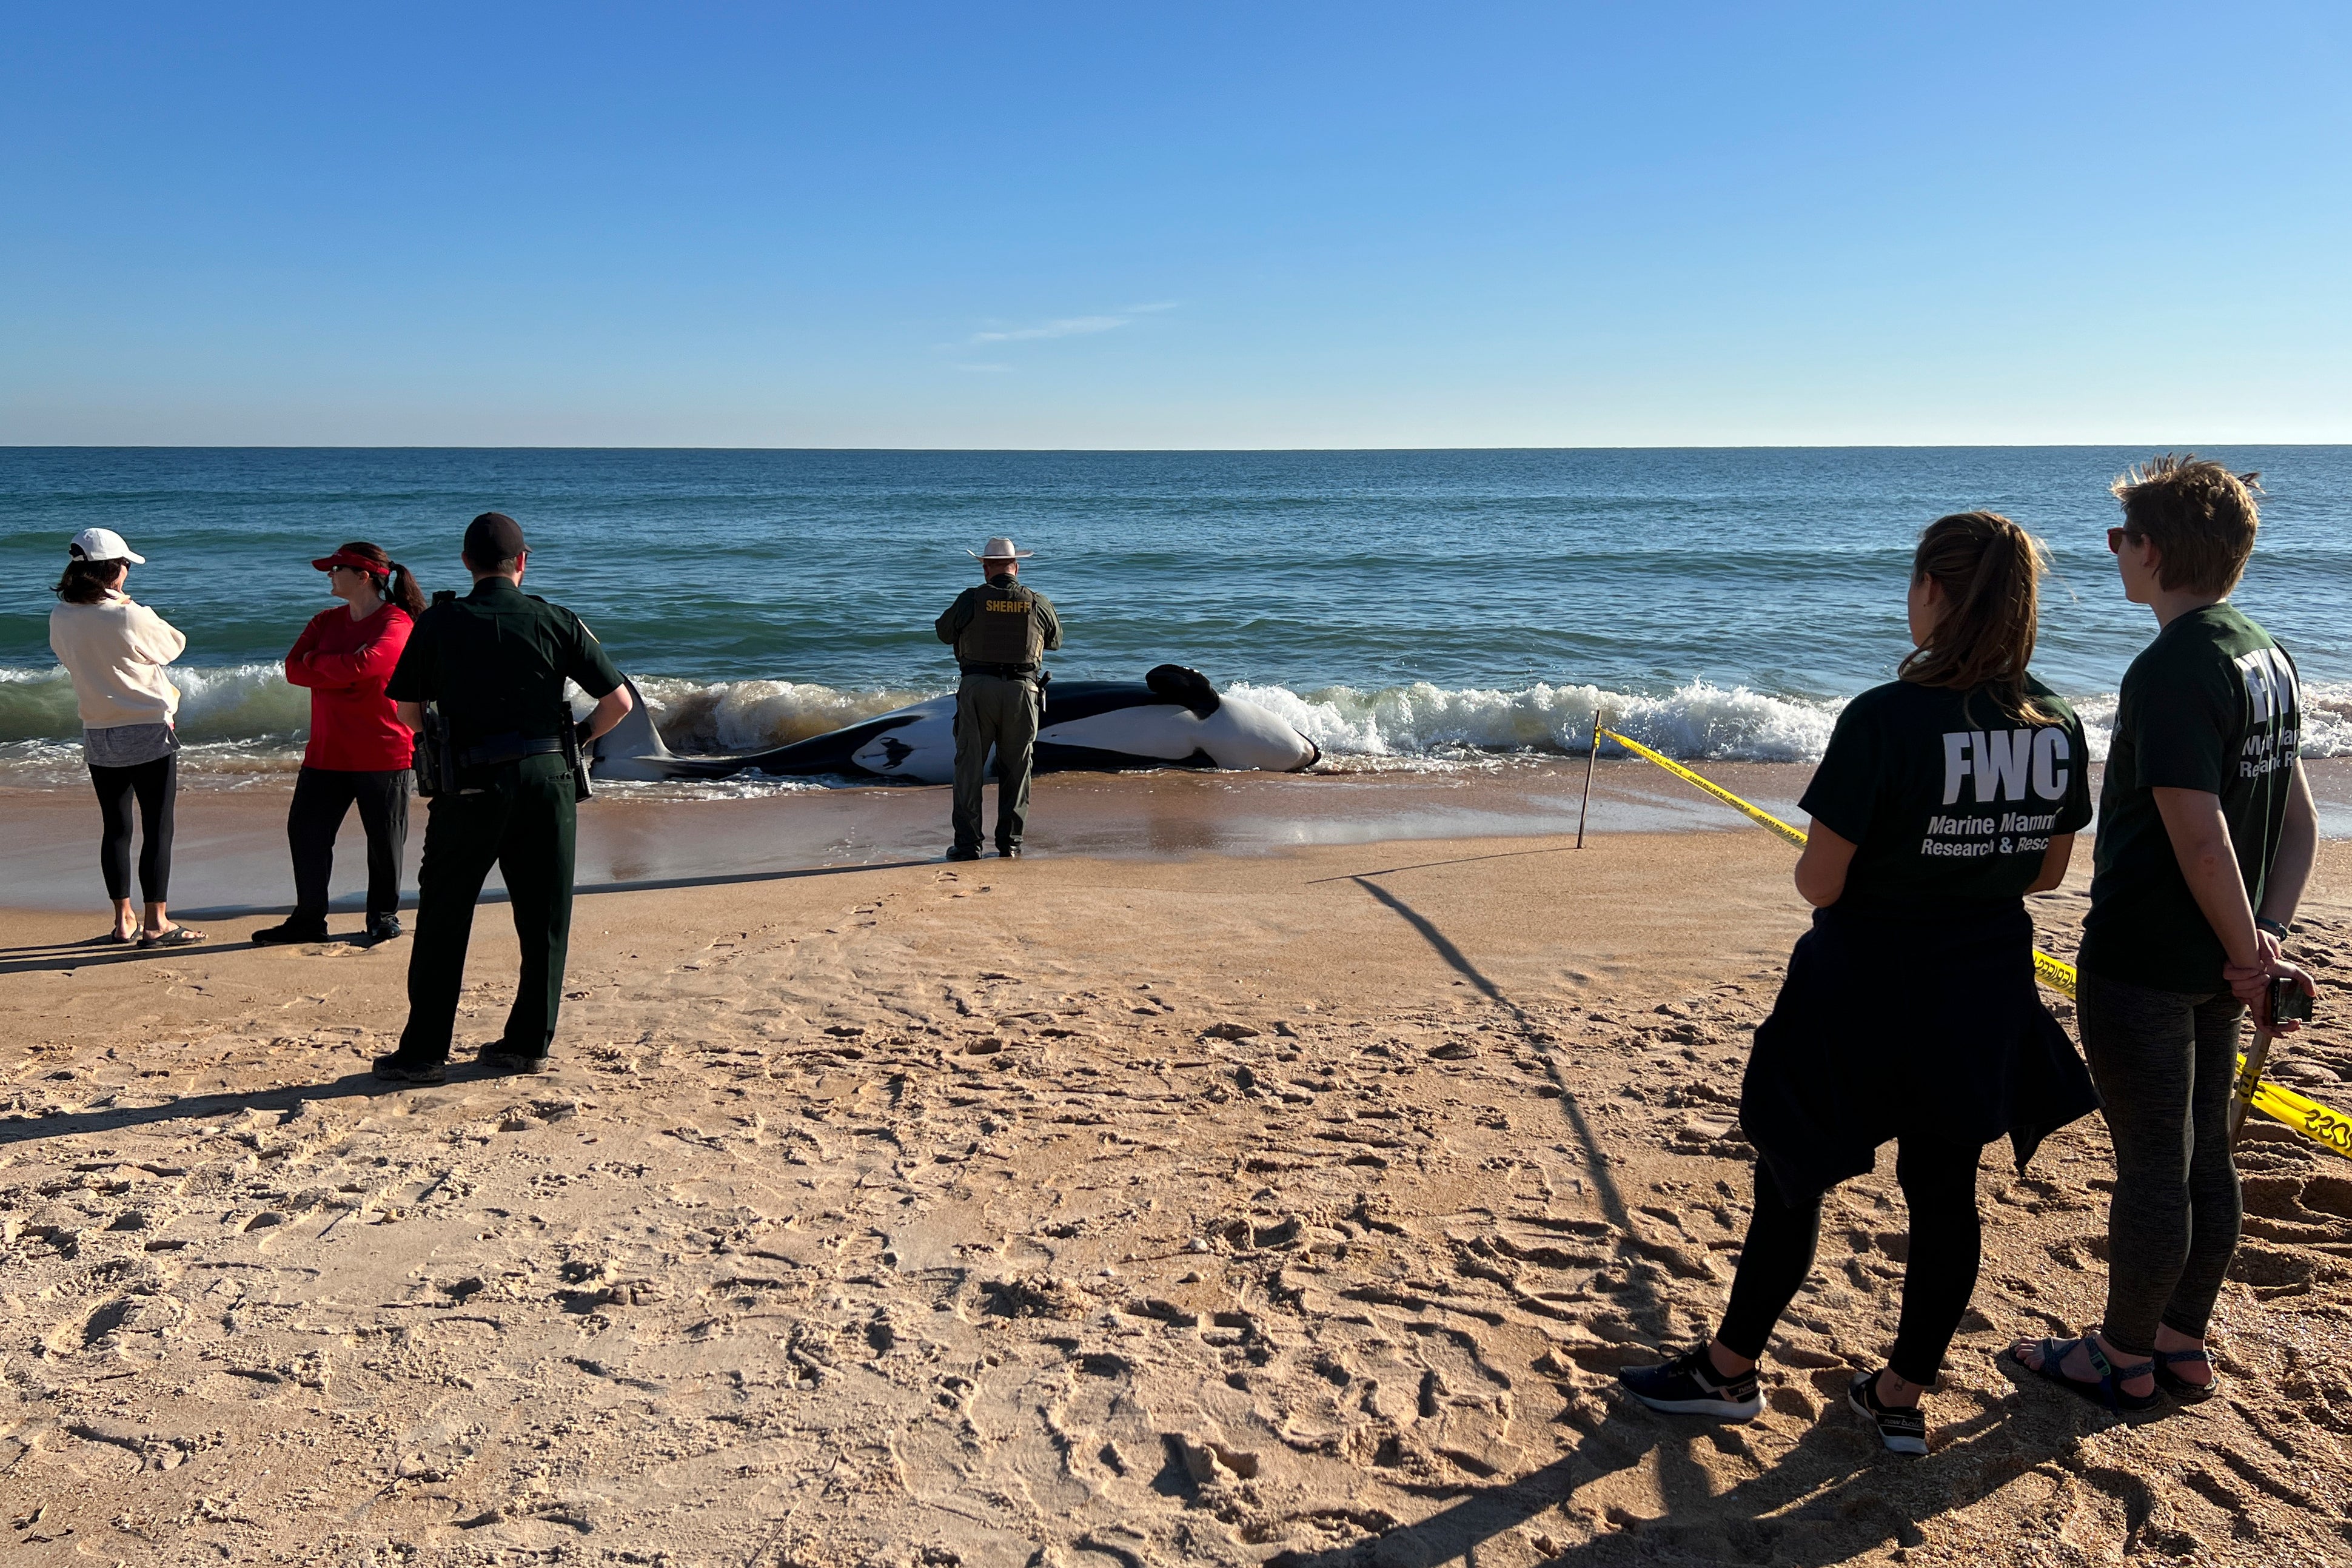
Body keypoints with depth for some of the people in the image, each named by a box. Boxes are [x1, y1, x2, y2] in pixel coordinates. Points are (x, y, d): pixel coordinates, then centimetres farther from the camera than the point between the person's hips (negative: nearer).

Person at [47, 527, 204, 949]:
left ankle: (123, 921, 18)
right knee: (158, 828, 1)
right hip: (150, 732, -5)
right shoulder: (132, 618, -18)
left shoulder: (61, 618, -2)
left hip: (98, 736, 6)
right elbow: (175, 645, -1)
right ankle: (157, 923, 3)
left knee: (115, 828, 13)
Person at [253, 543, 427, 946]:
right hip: (326, 751, 6)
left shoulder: (397, 624, -9)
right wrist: (342, 672, -14)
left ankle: (384, 917, 19)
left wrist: (316, 662, -6)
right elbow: (294, 669, 1)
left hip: (382, 753, -6)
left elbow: (360, 665, -23)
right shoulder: (326, 622, 13)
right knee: (305, 831, 5)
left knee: (384, 838, 4)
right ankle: (308, 920, 15)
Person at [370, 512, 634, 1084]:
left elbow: (407, 710, 4)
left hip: (471, 786, -1)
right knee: (544, 921, 10)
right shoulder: (556, 621, 1)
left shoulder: (438, 623, 1)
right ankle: (529, 1044, 15)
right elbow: (618, 701, 0)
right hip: (547, 780, 1)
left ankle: (423, 1052, 12)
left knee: (442, 919, 9)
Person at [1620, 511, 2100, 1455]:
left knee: (1791, 1178, 10)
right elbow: (2047, 872, 8)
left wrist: (1814, 865, 2)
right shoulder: (2057, 726, -3)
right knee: (1945, 1191, 16)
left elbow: (1820, 884, -20)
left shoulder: (1884, 720, -22)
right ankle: (1903, 1397, 29)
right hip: (1987, 992, 6)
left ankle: (1729, 1371, 26)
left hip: (1868, 988, -5)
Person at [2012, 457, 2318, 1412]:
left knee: (2150, 1169, 4)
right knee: (2203, 1157, 17)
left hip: (2142, 963, -9)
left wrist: (2250, 952, -12)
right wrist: (2266, 940, 2)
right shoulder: (2266, 656, 8)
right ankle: (2182, 1348, 31)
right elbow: (2300, 821, 9)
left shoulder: (2170, 669, -22)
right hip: (2214, 964, 9)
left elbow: (2201, 838, -24)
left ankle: (2124, 1360, 19)